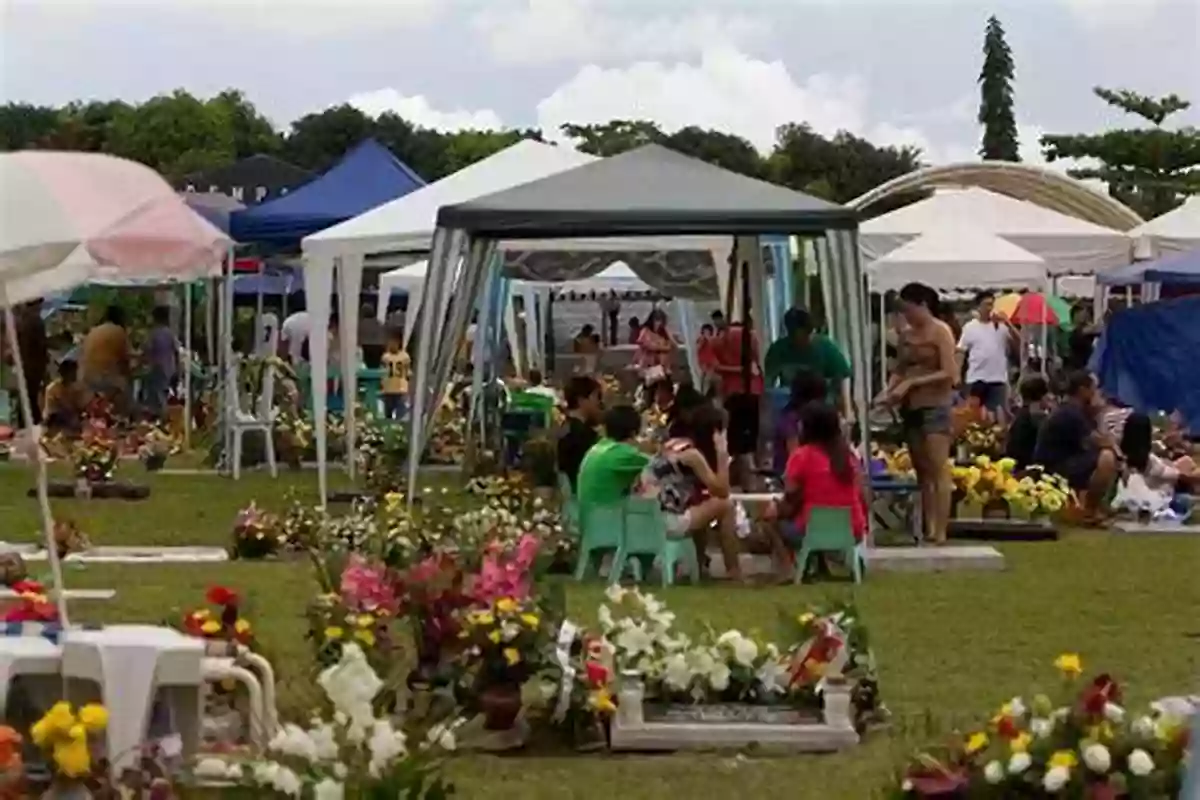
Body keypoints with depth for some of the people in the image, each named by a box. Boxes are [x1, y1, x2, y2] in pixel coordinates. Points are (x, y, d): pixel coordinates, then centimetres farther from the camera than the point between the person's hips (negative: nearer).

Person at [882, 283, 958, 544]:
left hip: (935, 406, -7)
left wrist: (912, 383, -17)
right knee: (921, 470, 7)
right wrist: (889, 389, -4)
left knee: (938, 469, -9)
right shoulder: (906, 336, 13)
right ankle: (928, 529, 10)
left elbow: (949, 373, -13)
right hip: (910, 407, 7)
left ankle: (941, 532, -12)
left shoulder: (940, 332, -6)